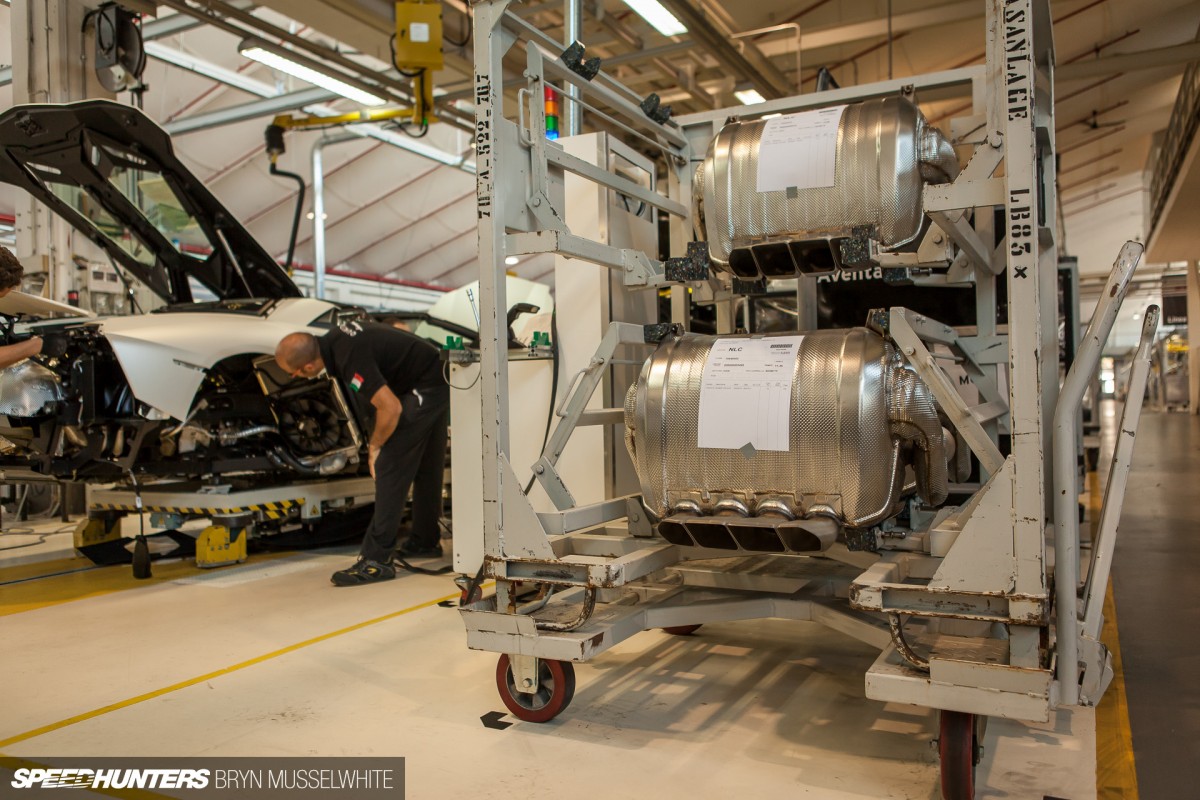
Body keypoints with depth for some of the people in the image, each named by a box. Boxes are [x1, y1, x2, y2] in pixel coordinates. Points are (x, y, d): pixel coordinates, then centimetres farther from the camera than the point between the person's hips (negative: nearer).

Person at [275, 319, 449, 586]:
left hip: (423, 389, -10)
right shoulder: (332, 340, 0)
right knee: (425, 466, 20)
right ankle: (425, 541, 35)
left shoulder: (351, 360, -29)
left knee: (390, 467, -10)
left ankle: (376, 560, -9)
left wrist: (375, 447, -10)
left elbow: (391, 408, -28)